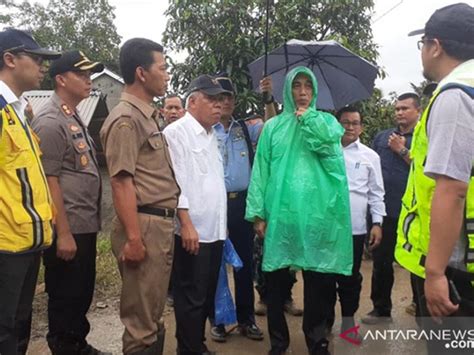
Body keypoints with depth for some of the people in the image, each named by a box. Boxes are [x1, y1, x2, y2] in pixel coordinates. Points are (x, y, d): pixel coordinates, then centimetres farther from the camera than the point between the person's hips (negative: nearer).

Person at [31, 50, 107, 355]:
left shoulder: (74, 118, 15)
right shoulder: (51, 121, -13)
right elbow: (49, 181, -18)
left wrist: (90, 222, 16)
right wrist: (63, 233, -20)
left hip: (85, 225, 9)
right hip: (69, 229, -9)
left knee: (83, 293, 19)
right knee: (65, 298, 4)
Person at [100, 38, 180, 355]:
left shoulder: (149, 116, 16)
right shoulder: (126, 119, -12)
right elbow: (121, 183, -18)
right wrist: (133, 238, -21)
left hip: (163, 223, 9)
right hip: (145, 224, -9)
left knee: (153, 313, 19)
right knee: (141, 318, 2)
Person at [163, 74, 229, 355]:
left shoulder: (212, 136, 17)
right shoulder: (176, 132, -8)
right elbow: (174, 182, -15)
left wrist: (222, 225, 17)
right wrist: (187, 224, -20)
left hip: (215, 230, 8)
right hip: (192, 231, -8)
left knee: (207, 295, 16)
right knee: (191, 298, 2)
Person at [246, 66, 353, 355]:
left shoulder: (326, 121, 13)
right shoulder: (273, 126, 11)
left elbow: (330, 146, -10)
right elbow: (261, 171, 5)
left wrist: (307, 117, 1)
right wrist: (258, 213, -2)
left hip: (318, 214, 0)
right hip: (280, 214, 0)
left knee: (319, 282, 6)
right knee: (277, 281, 6)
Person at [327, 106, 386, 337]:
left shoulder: (370, 156, 7)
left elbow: (376, 193, 8)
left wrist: (377, 223, 0)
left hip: (354, 227, 0)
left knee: (350, 277, 10)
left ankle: (348, 320, 26)